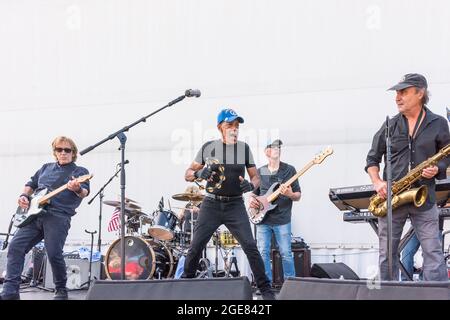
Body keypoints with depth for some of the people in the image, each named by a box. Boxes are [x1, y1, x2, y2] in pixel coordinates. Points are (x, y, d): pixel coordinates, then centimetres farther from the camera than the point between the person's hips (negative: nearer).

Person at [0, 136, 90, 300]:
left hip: (58, 217, -5)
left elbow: (84, 192, -8)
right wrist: (24, 196, 11)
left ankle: (61, 291, 5)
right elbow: (30, 185, 33)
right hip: (35, 214, 5)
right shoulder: (46, 168, 25)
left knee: (54, 254, -17)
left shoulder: (80, 171, 9)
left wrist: (78, 189, -32)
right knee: (15, 247, -9)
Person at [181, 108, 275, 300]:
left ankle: (265, 289, -3)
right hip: (211, 205, 0)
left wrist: (250, 185, -16)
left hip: (235, 206, 0)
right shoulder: (208, 148, 1)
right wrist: (199, 174, -17)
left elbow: (256, 177, 7)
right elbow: (188, 174, 6)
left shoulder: (244, 148, 3)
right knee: (196, 246, -1)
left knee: (250, 246, -12)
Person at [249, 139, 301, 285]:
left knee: (286, 253, -4)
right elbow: (253, 193, 21)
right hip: (262, 219, 3)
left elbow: (298, 196, 4)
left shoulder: (289, 170, 3)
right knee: (263, 253, 1)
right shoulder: (260, 172, 12)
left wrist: (290, 194, -18)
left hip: (282, 220, -3)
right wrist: (251, 200, -2)